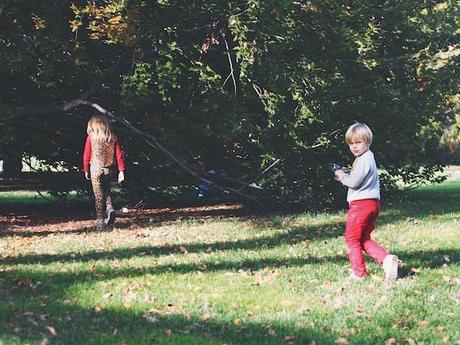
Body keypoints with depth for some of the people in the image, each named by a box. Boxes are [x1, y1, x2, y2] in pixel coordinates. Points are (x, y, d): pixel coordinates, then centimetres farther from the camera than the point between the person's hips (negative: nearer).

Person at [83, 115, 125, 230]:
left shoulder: (91, 137, -6)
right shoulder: (112, 137, 1)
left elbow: (86, 155, -3)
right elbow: (119, 155, -1)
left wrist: (86, 170, 8)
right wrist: (121, 171, 2)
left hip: (95, 168, -3)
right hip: (109, 169, 3)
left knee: (98, 194, 4)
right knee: (106, 189, 26)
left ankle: (101, 221, 4)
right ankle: (109, 207, 1)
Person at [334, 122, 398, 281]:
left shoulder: (364, 159, -14)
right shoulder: (367, 157, 19)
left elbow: (354, 182, -19)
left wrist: (342, 175, -2)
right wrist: (344, 177, 9)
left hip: (361, 203, -10)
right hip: (372, 203, 10)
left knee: (352, 238, 1)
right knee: (364, 239, 15)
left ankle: (359, 273, 5)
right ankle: (386, 259, -2)